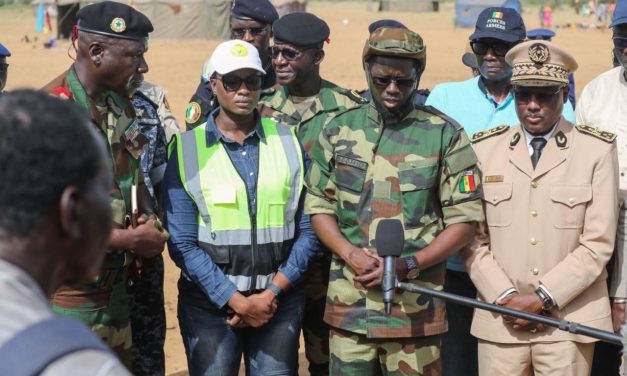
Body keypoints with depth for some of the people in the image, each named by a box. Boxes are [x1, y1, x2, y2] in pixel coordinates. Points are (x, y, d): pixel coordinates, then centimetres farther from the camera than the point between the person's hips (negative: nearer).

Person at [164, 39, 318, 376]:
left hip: (280, 299, 2)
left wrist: (272, 293, -8)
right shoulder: (187, 149, -1)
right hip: (209, 300, -1)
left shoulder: (289, 142, 4)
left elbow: (308, 230, 2)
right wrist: (237, 301, -11)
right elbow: (182, 243, -6)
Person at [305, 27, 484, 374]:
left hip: (415, 307, -2)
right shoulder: (339, 131, 7)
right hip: (348, 304, 2)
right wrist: (351, 254, -10)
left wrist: (407, 266, -12)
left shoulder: (445, 136, -1)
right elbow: (319, 206, 8)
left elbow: (464, 218, -2)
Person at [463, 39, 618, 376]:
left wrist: (543, 298, -9)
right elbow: (472, 239, 4)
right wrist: (506, 297, -7)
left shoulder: (598, 150, 2)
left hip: (570, 321, -1)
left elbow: (598, 244, -3)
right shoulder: (484, 149, 7)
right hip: (499, 319, 1)